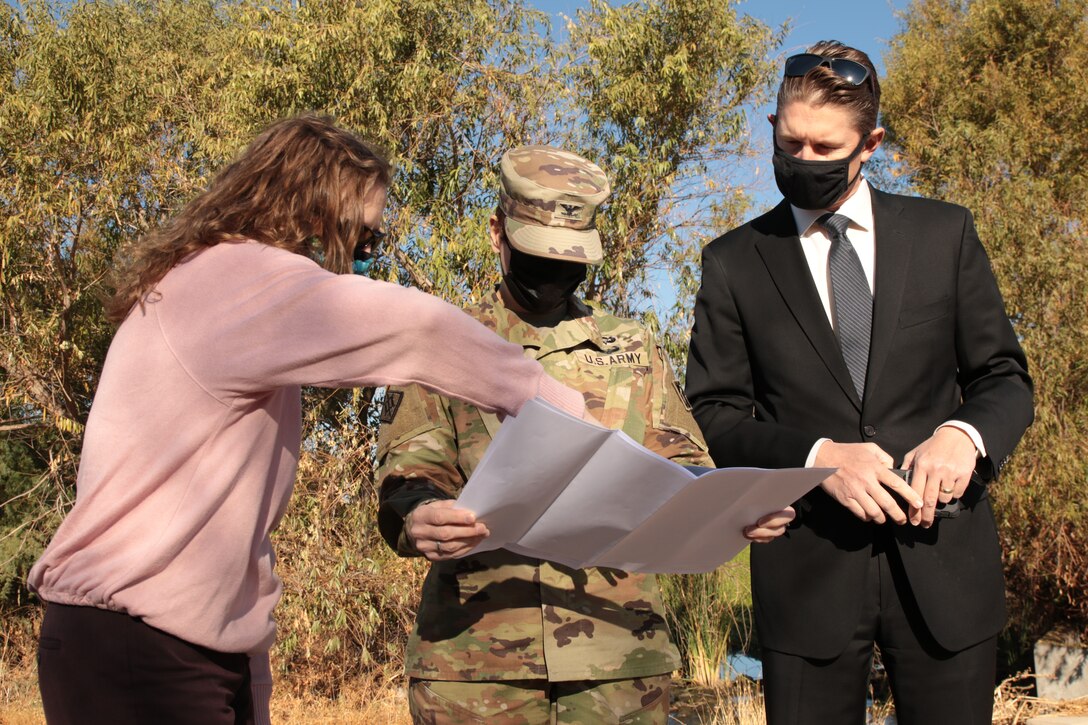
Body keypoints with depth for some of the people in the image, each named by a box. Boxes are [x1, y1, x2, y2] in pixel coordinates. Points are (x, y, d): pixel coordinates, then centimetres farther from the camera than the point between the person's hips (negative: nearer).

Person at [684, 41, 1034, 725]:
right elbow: (716, 414, 1)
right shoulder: (733, 264, 3)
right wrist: (816, 455, -16)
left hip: (944, 562, 1)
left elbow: (1005, 377, 9)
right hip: (808, 571, -1)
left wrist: (966, 432, -14)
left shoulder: (945, 234, 6)